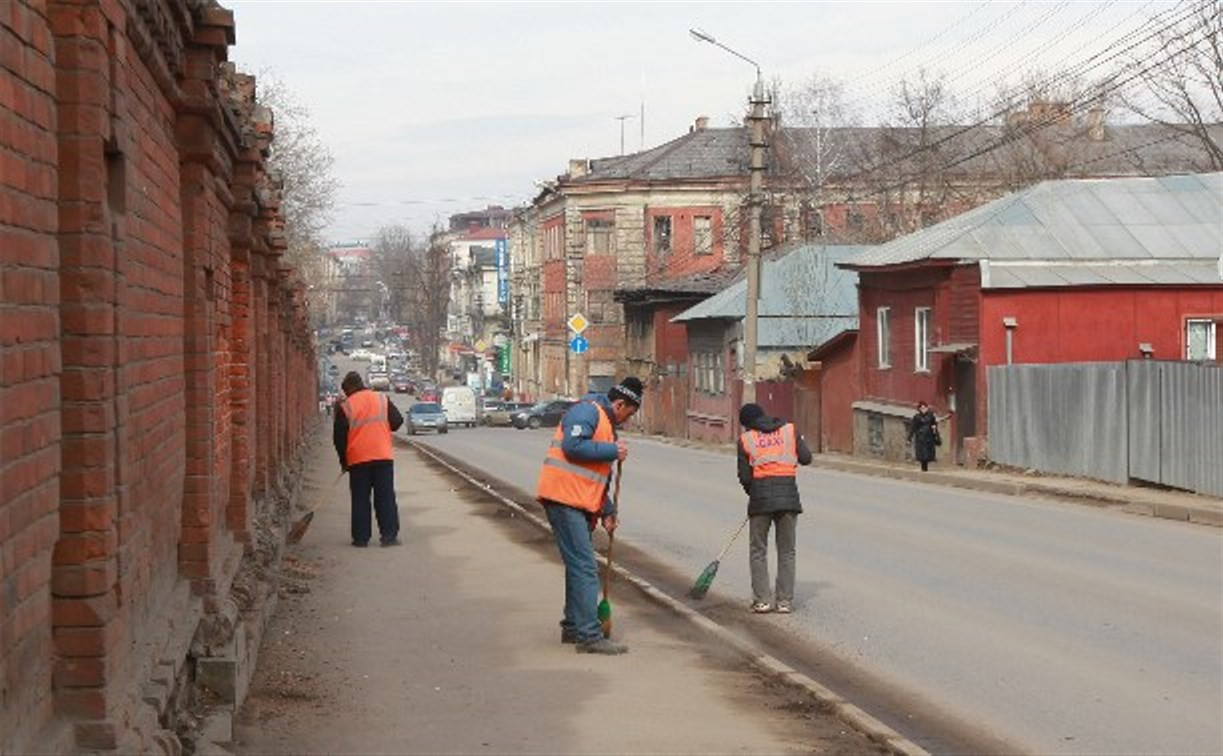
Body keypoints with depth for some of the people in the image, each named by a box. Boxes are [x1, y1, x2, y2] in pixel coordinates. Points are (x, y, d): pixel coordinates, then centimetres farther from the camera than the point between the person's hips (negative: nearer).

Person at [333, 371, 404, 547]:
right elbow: (397, 421, 6)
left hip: (357, 460, -1)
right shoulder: (383, 400, 4)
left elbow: (339, 437, 0)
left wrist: (344, 461, 11)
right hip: (383, 456, 1)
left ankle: (361, 537, 5)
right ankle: (389, 535, -1)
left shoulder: (345, 407, -2)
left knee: (360, 500, 6)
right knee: (386, 497, 4)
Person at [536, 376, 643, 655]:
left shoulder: (605, 422, 23)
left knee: (580, 566, 18)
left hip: (579, 504, 11)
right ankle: (590, 636, -14)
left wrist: (607, 511, 22)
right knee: (585, 568, -13)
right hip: (564, 498, -11)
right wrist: (612, 450, -17)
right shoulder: (587, 411, -9)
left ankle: (573, 627, 29)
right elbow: (572, 446, -25)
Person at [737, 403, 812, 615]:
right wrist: (799, 442, 27)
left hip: (761, 496, -1)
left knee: (758, 550, 10)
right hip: (788, 494, 2)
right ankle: (784, 601, 7)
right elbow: (806, 458, 8)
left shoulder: (745, 440, 5)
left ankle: (761, 600, 5)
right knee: (787, 551, 10)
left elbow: (744, 477, 3)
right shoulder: (789, 430, 8)